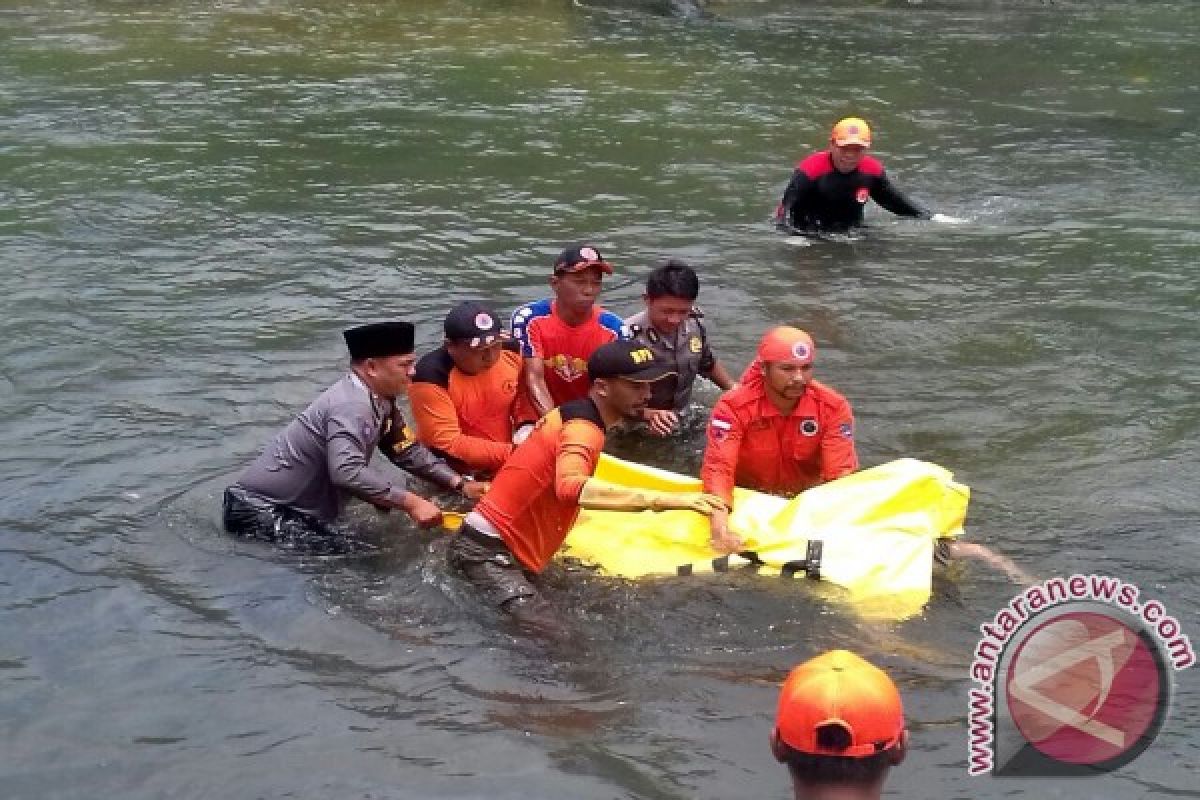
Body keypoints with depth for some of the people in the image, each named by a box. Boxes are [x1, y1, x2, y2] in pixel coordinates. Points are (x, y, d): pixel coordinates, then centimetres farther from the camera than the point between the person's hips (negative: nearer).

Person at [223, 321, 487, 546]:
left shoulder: (381, 400, 5)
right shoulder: (351, 406, -25)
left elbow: (408, 451, 13)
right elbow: (347, 472, -38)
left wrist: (459, 483, 2)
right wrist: (410, 503, -37)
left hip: (298, 511, 9)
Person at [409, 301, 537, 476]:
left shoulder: (511, 351, -6)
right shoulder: (432, 376, -21)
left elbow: (525, 396, 13)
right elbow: (447, 444, -20)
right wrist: (510, 452, -26)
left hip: (505, 468, 6)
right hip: (454, 476, -6)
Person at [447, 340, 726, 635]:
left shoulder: (572, 413, 13)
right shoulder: (582, 428, -20)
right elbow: (571, 487, -43)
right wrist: (663, 500, -47)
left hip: (507, 552, 10)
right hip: (487, 552, -10)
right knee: (552, 643, -23)